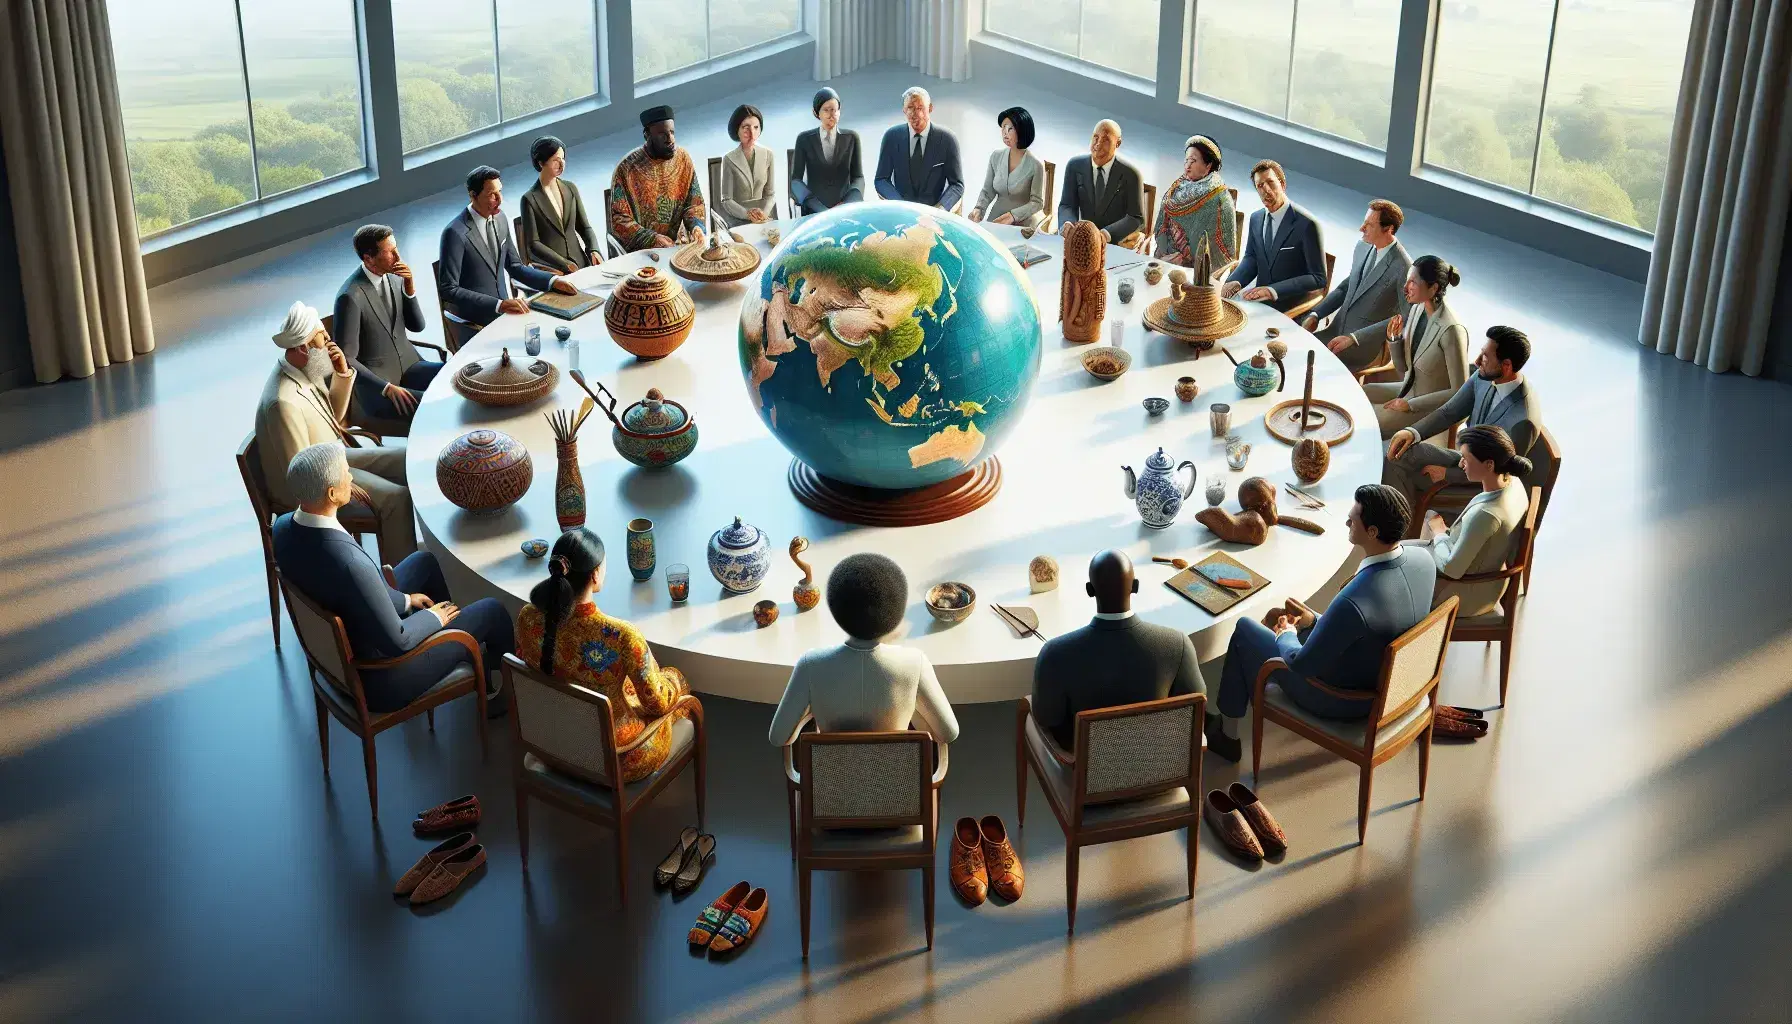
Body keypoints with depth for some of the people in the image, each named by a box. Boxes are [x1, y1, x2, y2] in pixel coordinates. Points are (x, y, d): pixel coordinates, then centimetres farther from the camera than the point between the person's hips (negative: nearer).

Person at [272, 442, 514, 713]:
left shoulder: (283, 526, -13)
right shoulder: (351, 563, -40)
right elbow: (396, 640, -28)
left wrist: (404, 600, 11)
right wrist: (432, 617, -8)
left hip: (333, 642, 8)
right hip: (379, 680, -8)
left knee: (423, 561, 25)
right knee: (492, 610, 9)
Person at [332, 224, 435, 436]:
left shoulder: (394, 277, 3)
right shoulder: (351, 297, -20)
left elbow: (417, 325, 7)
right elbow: (347, 360, -19)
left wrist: (409, 287, -9)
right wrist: (387, 388, -26)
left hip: (407, 367, 8)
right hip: (374, 385, -8)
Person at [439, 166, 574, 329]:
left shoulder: (500, 218, 5)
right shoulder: (456, 233, -18)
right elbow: (449, 290, -20)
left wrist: (553, 281, -3)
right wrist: (499, 305, -28)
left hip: (508, 300, 7)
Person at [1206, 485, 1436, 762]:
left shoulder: (1353, 603, -41)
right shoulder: (1424, 559, -18)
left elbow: (1302, 664, -26)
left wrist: (1286, 637, -3)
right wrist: (1317, 620, 5)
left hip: (1342, 702, -7)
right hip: (1389, 679, 7)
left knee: (1245, 629, 14)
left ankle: (1227, 734, 33)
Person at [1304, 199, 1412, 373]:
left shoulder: (1403, 268, -20)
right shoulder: (1363, 248, 4)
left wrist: (1353, 338, -23)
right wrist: (1315, 315, 2)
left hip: (1365, 344, -7)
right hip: (1338, 328, 7)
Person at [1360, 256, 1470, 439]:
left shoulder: (1451, 330, -29)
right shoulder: (1417, 308, -4)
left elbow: (1459, 393, -24)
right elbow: (1403, 367, 8)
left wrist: (1411, 404, -19)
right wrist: (1394, 338, -11)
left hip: (1428, 409, -8)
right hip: (1407, 389, 8)